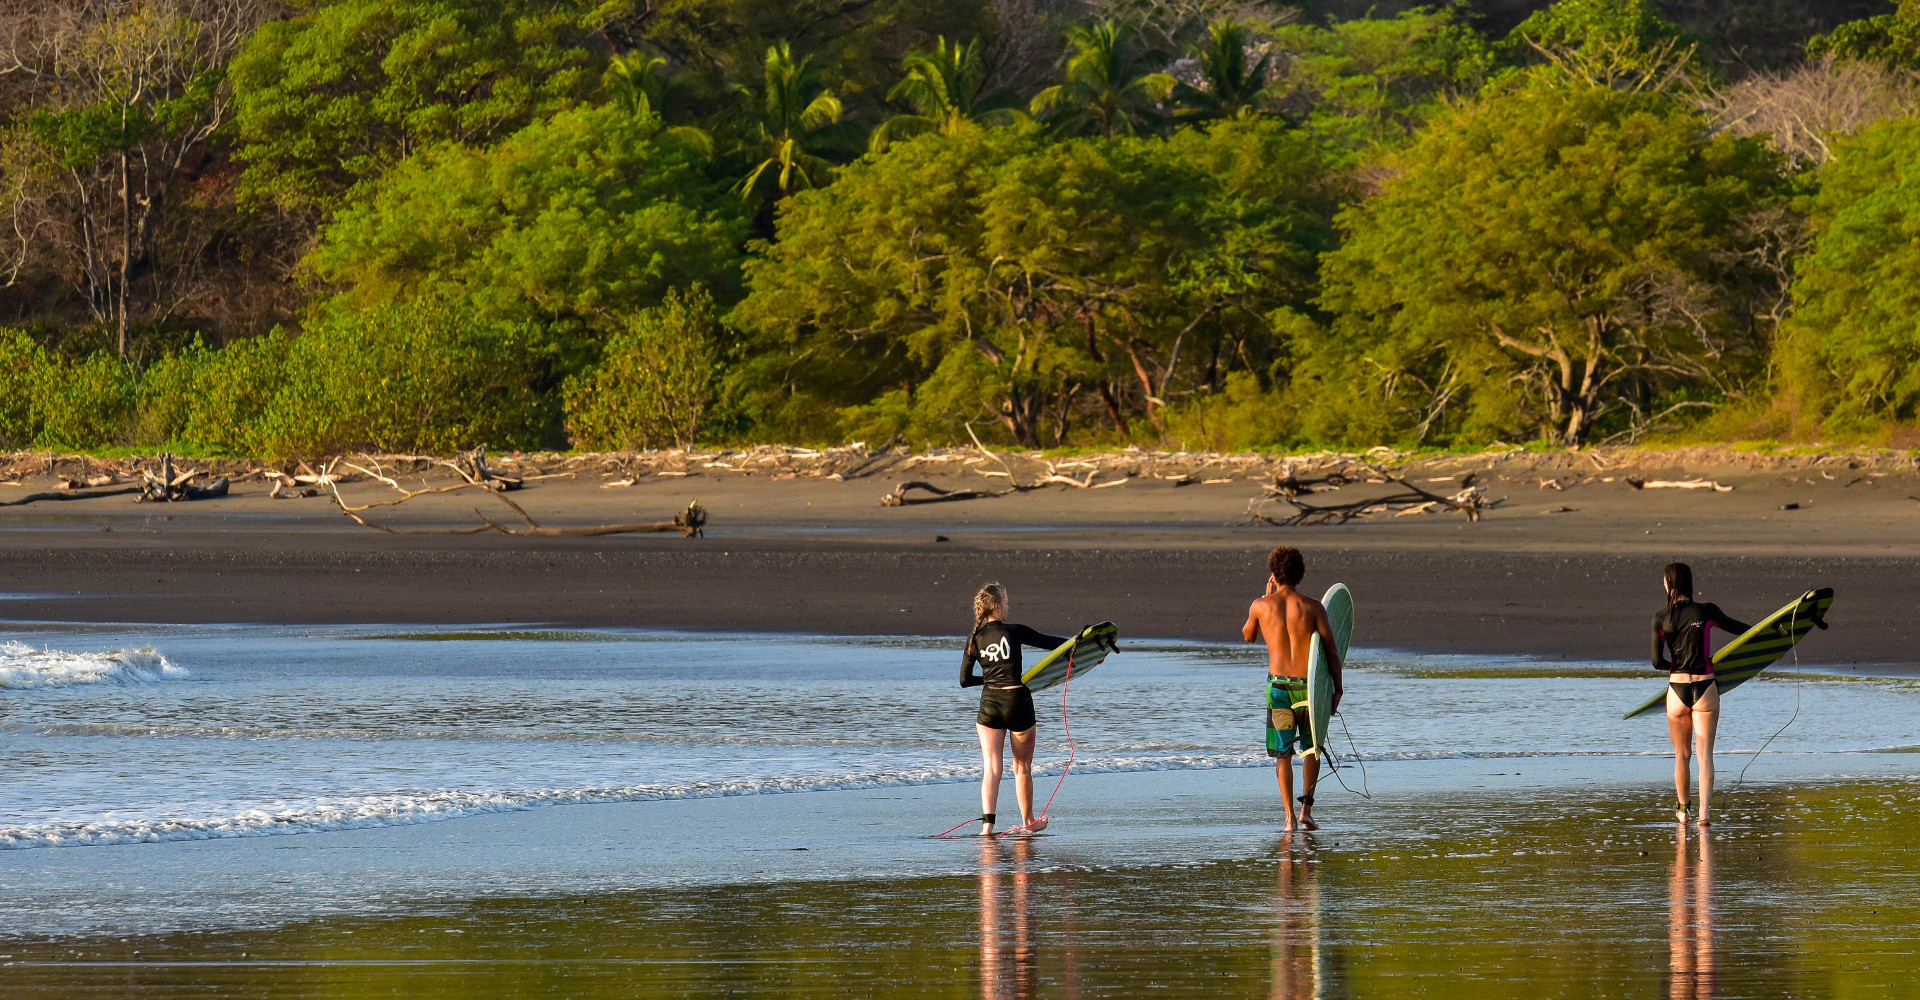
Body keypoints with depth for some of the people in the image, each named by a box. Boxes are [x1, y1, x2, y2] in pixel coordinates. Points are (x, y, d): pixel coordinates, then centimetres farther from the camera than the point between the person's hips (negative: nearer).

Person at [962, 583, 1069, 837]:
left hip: (989, 703, 3)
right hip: (1017, 701, -3)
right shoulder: (1014, 632, -7)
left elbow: (964, 680, 8)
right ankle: (1028, 822, 27)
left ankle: (987, 823, -17)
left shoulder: (975, 640, 3)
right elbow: (1050, 642, 2)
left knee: (991, 768, 0)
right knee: (1023, 768, 13)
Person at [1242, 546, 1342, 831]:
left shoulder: (1261, 606, 1)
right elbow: (1332, 649, -5)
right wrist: (1338, 687, 4)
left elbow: (1248, 636, 21)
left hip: (1278, 685, 0)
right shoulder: (1312, 607, -2)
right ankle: (1306, 807, 4)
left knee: (1283, 753, 8)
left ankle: (1290, 816, -1)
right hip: (1309, 685, 0)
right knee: (1311, 749, 17)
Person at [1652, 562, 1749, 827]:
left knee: (1681, 754, 16)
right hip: (1705, 690, -1)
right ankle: (1704, 812, -10)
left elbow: (1657, 662, -3)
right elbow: (1737, 628, 9)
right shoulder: (1707, 612, -4)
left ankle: (1683, 809, 29)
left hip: (1677, 691, 1)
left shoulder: (1661, 619, -3)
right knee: (1705, 754, 0)